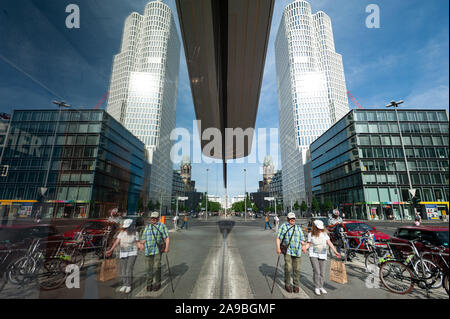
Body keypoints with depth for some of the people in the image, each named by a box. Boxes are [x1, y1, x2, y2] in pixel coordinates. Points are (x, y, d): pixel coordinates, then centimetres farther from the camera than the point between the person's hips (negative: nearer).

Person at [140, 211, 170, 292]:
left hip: (158, 250, -4)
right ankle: (149, 284, 22)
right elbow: (143, 238, 16)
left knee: (156, 267, -5)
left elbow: (167, 237, -3)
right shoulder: (147, 227, 16)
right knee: (149, 267, 7)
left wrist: (167, 247, -14)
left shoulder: (162, 226, 2)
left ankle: (157, 283, 12)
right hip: (148, 250, 4)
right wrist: (142, 244, -4)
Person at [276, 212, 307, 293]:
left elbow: (302, 239, 19)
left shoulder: (298, 228, 16)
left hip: (297, 252, 4)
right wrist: (278, 248, -12)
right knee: (288, 268, -7)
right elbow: (278, 238, -2)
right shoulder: (283, 227, 2)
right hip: (287, 251, -4)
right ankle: (287, 284, 14)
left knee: (297, 269, 6)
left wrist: (304, 246, 0)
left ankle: (296, 285, 23)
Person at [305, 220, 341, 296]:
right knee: (316, 272, -9)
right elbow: (308, 244, 2)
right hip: (313, 255, -3)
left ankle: (321, 287, 25)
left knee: (322, 272, 7)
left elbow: (329, 243, 4)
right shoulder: (311, 234, -4)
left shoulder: (324, 234, 2)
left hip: (323, 255, 3)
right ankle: (317, 288, 7)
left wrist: (335, 252, 0)